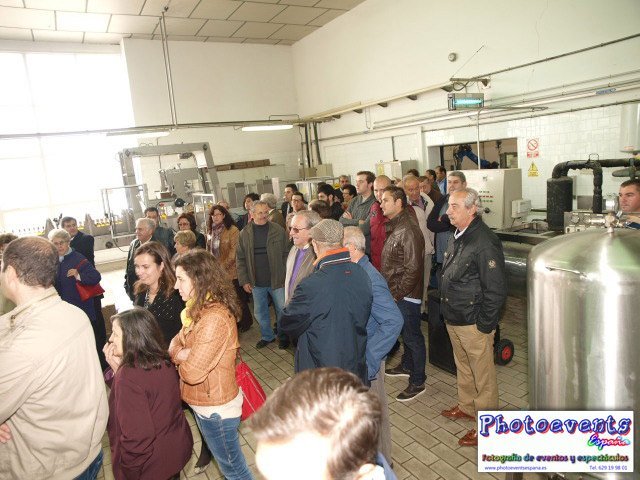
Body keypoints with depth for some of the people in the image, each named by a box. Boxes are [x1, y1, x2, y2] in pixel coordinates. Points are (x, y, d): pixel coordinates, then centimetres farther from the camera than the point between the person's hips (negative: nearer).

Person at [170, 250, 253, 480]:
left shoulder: (215, 318, -30)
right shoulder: (200, 309, 1)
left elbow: (192, 372, -30)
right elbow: (175, 344, 4)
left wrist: (181, 357, -9)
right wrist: (182, 353, -18)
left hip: (216, 409, -9)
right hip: (203, 403, 9)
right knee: (226, 460, 28)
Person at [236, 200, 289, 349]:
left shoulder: (278, 230, -5)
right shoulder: (245, 233, 0)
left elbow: (286, 255, -3)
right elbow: (240, 259, 3)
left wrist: (286, 277, -8)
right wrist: (244, 281, -1)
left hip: (277, 281, -2)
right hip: (256, 283, 2)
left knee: (282, 310, 6)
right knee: (259, 313, 15)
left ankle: (283, 336, 28)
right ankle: (267, 336, 36)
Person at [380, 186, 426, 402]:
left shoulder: (408, 230, -22)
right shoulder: (395, 227, 9)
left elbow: (413, 268, -24)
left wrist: (397, 294, -19)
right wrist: (388, 289, 11)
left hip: (406, 295, -9)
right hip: (395, 293, 9)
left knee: (413, 337, 4)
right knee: (406, 333, 24)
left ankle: (417, 382, 17)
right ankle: (407, 366, 42)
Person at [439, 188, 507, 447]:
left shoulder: (485, 243, -23)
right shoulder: (457, 237, 6)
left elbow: (496, 289, -22)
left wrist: (484, 325, -17)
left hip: (474, 324, -9)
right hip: (453, 319, 9)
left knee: (483, 376, 9)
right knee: (463, 367, 25)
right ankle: (466, 406, 45)